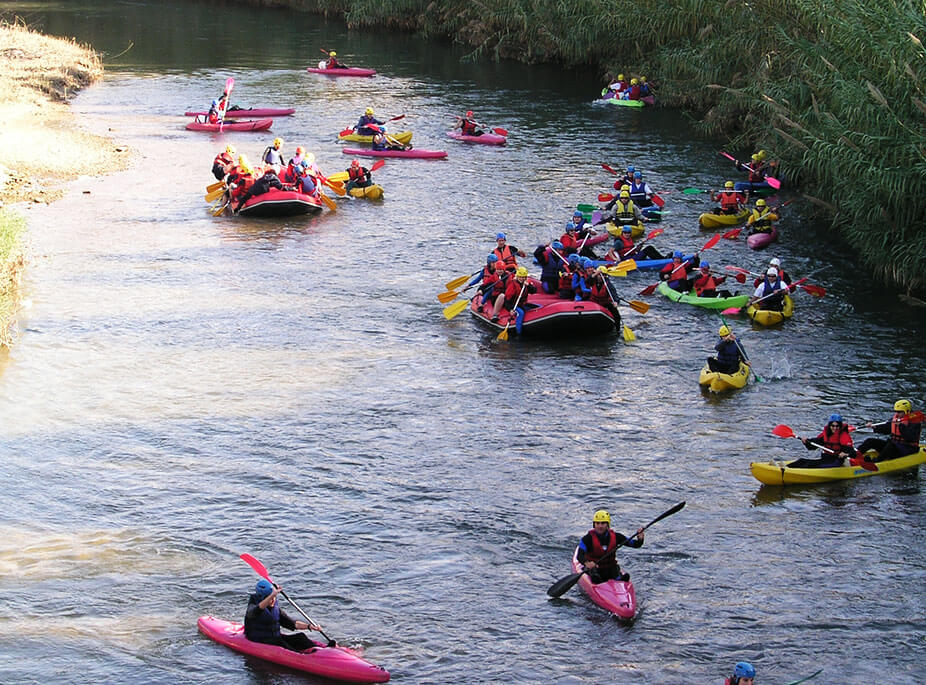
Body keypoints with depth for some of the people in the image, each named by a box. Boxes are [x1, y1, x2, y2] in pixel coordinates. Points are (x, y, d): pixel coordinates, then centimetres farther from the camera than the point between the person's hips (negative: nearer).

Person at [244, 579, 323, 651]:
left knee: (300, 636, -13)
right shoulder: (252, 608, -9)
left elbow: (293, 624, 8)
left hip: (275, 638, 6)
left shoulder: (276, 610, 9)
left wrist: (308, 626, -9)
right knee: (278, 641, -34)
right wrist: (272, 595, -46)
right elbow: (257, 610, -36)